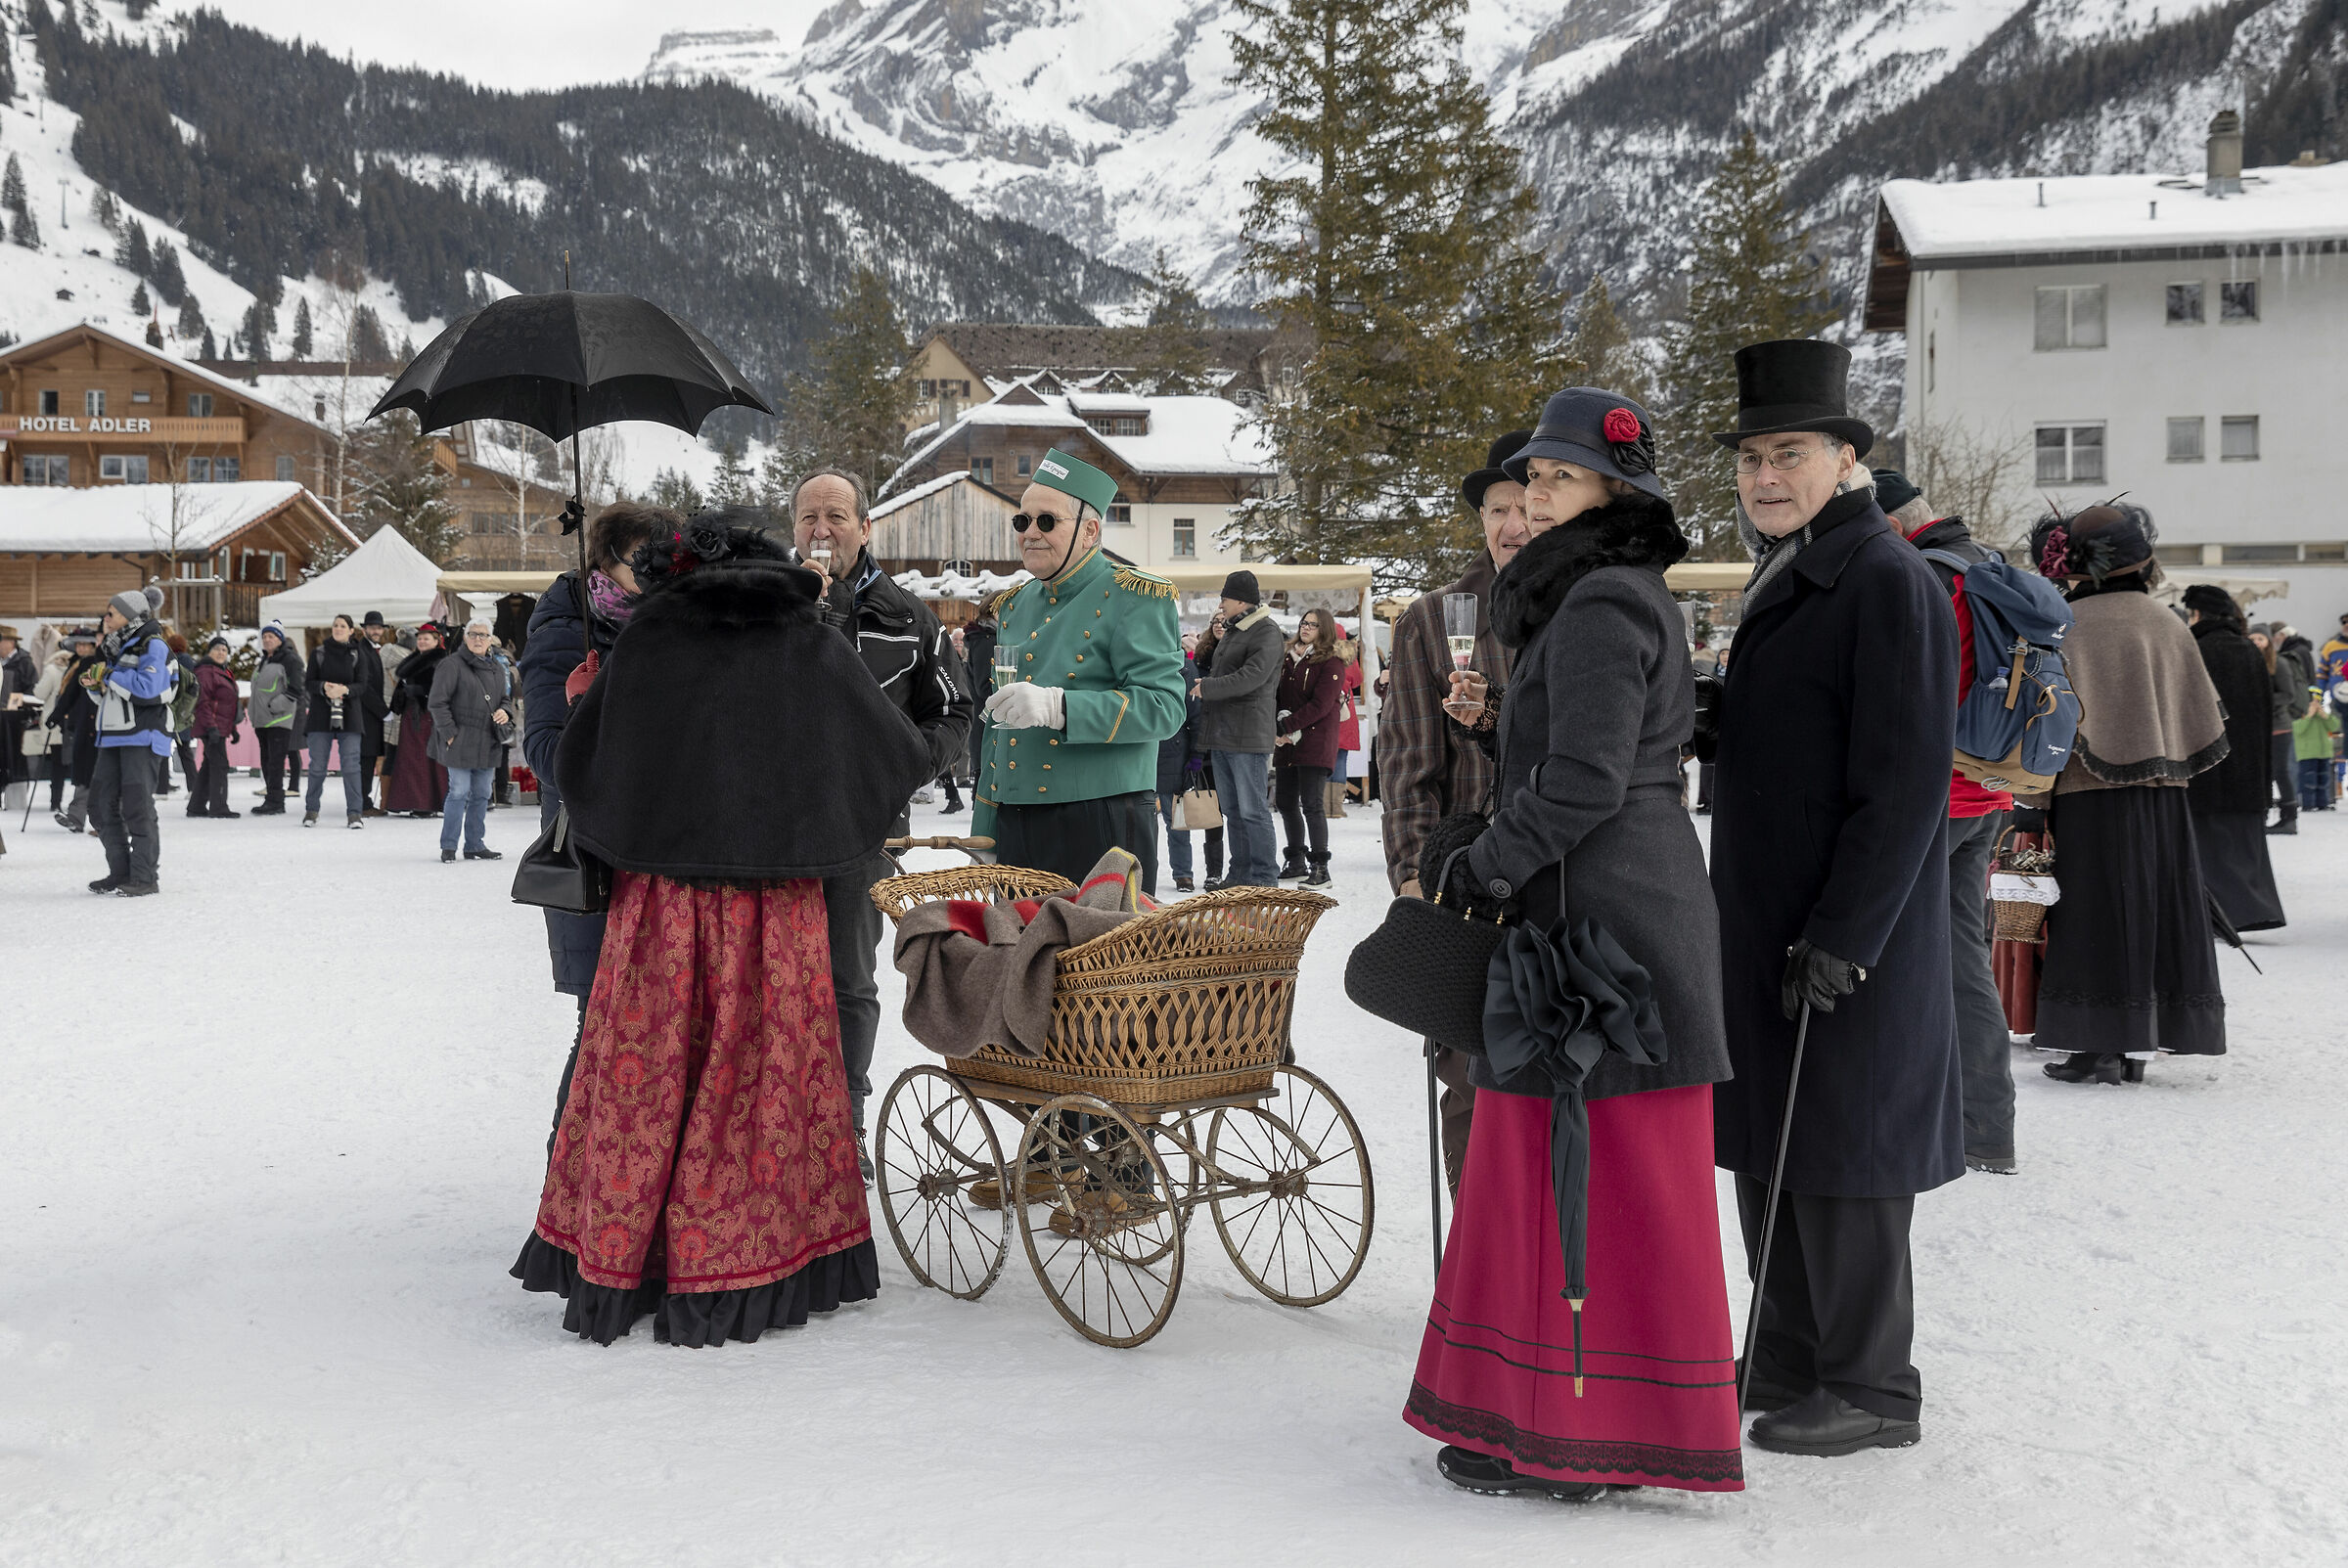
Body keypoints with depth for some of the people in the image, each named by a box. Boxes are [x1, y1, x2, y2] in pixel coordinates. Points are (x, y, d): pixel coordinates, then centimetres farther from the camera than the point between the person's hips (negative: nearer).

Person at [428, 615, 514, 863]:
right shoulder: (452, 665, -6)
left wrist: (505, 712, 1)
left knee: (481, 794, 10)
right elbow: (437, 703, -8)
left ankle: (475, 844, 18)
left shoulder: (497, 668, 14)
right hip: (460, 741, -6)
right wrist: (449, 732, -12)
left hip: (487, 744, 6)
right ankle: (449, 846, 2)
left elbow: (506, 698, 24)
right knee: (459, 792, -7)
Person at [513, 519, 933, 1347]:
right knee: (766, 1076, 7)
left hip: (662, 901, 0)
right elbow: (904, 756, 13)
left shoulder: (648, 637, 1)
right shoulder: (816, 645, 4)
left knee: (644, 1079, 7)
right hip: (776, 904, 0)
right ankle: (754, 1275, 12)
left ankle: (612, 1270, 14)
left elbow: (574, 760, 6)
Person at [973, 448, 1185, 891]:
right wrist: (984, 837, 18)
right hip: (1015, 833, 6)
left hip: (1102, 826, -6)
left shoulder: (1134, 599, -4)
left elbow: (1163, 705, -16)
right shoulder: (1014, 607, 19)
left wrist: (1058, 707, -27)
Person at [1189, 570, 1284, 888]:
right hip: (1221, 736, 10)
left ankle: (1264, 878, -4)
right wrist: (1214, 640, 13)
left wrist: (1207, 687, -14)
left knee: (1253, 811, -8)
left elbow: (1252, 677, -21)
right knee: (1232, 811, 12)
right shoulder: (1232, 630, 20)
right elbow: (1218, 669, 29)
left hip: (1248, 736, -9)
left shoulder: (1267, 631, -9)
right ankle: (1240, 875, 18)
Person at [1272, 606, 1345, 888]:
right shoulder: (1288, 659, 16)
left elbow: (1320, 705, -13)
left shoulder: (1331, 664, -4)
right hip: (1286, 745, 7)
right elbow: (1277, 698, 10)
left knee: (1312, 805, -10)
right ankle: (1296, 862, 23)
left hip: (1315, 745, -7)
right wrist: (1281, 730, -6)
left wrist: (1287, 725, -16)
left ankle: (1320, 867, -6)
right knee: (1287, 804, 10)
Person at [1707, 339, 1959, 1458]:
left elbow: (1906, 783, -20)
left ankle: (1872, 1391, 11)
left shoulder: (1889, 582, -14)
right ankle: (1788, 1365, 26)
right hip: (1763, 929, 9)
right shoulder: (1782, 586, 15)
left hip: (1847, 938, -9)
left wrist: (1840, 937, -22)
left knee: (1838, 1162, -2)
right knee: (1767, 1149, 14)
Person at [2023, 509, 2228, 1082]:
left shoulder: (2066, 627, -10)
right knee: (2150, 915, 11)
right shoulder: (2167, 625, 6)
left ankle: (2101, 1048, -1)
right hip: (2162, 798, 5)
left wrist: (2031, 803, -9)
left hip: (2088, 798, -5)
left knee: (2095, 921, -1)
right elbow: (2203, 719, 12)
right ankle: (2135, 1046, 17)